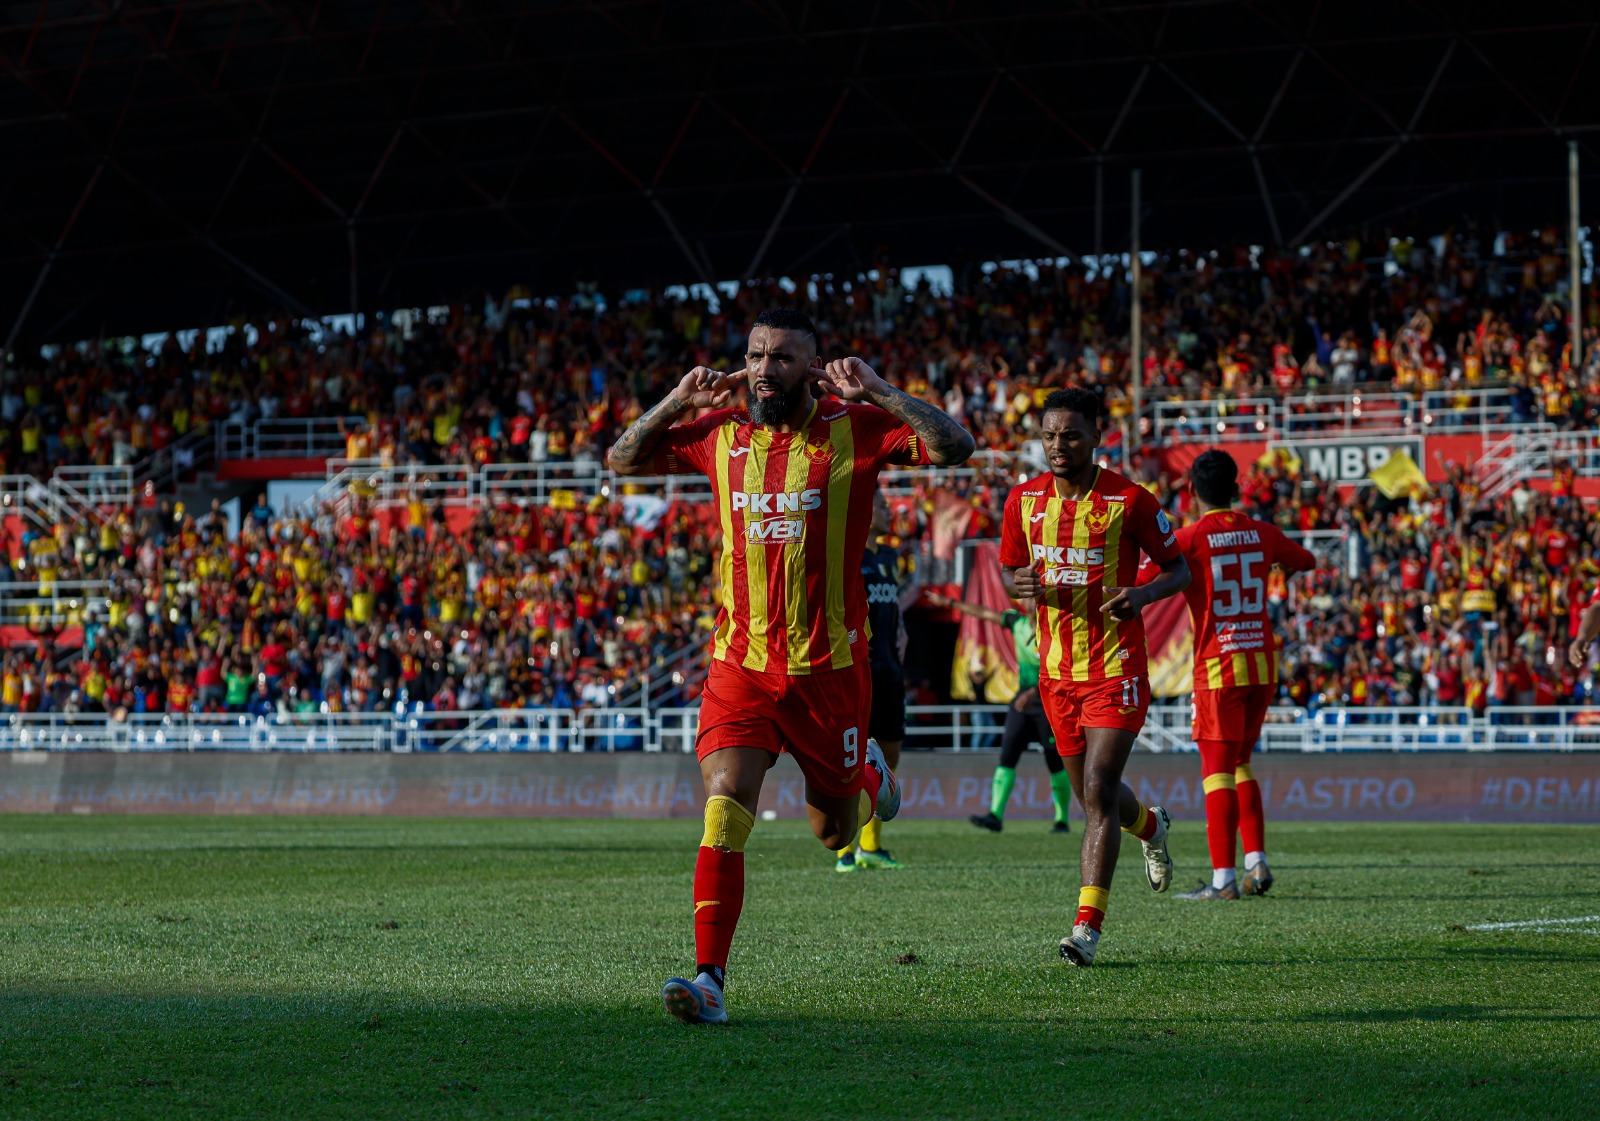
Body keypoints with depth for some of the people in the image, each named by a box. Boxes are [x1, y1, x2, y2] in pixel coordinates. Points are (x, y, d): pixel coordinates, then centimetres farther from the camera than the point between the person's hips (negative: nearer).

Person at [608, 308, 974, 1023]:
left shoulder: (853, 429, -6)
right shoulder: (719, 433, 4)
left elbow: (954, 448, -16)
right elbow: (623, 461, 14)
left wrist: (878, 393, -24)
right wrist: (679, 401, -2)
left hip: (828, 666, -1)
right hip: (739, 662, 2)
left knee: (833, 833, 13)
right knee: (723, 810, -16)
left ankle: (869, 776, 48)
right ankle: (710, 982, -16)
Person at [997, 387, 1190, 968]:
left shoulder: (1129, 500, -8)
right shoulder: (1025, 500, 3)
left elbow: (1179, 570, 0)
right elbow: (1010, 568, 14)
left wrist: (1142, 594, -21)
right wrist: (1020, 584, -11)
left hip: (1116, 665, -5)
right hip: (1056, 668, 5)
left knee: (1098, 792, -15)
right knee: (1091, 792, 16)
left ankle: (1087, 926, -15)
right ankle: (1151, 827, 51)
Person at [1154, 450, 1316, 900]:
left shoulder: (1190, 539, -9)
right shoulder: (1262, 534, 7)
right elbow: (1305, 561, 28)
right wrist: (1285, 563, 48)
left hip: (1218, 667, -5)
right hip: (1262, 663, 5)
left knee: (1218, 769, -3)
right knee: (1239, 763, 18)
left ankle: (1222, 878, -6)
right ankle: (1256, 861, 9)